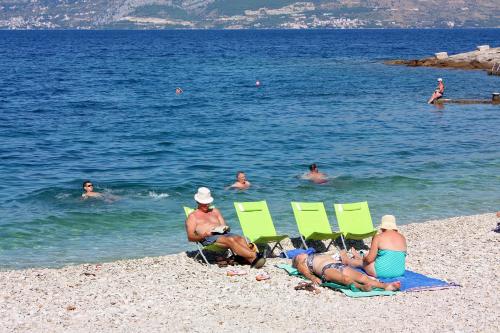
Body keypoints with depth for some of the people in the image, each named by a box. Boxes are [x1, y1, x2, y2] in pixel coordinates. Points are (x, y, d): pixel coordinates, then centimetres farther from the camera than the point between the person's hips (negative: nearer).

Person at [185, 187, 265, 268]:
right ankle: (254, 256, -45)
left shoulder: (215, 211, 29)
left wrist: (225, 228, -2)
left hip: (222, 234, 5)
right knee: (230, 240, -34)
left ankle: (251, 260, -50)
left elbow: (224, 226, 24)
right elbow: (190, 237, 3)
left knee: (240, 238, -28)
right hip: (208, 239, -5)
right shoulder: (193, 216, 14)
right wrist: (203, 235, -17)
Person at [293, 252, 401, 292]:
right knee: (345, 279, -40)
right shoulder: (301, 264, 27)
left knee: (362, 277, -27)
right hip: (326, 269, -5)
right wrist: (313, 278, -16)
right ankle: (362, 287, -70)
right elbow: (306, 273, 5)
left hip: (340, 265, 5)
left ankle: (386, 286, -52)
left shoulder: (321, 256, 45)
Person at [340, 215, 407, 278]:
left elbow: (369, 259, -11)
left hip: (382, 272, -5)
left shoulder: (378, 237, -10)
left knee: (362, 262, 26)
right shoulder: (402, 238, 5)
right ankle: (359, 258, 64)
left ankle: (347, 260, 56)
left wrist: (363, 259, 13)